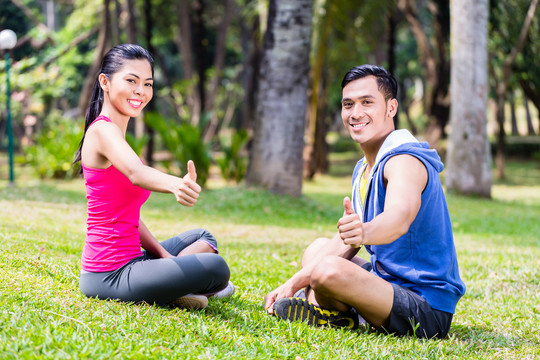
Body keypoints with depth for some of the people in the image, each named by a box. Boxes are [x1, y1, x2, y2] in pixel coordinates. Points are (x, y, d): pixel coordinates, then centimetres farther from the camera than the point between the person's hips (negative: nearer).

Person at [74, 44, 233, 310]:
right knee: (215, 267, -24)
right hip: (109, 275, -11)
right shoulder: (103, 130, -14)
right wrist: (175, 184, -59)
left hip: (129, 260, 11)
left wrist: (164, 255, 3)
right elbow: (136, 173, -39)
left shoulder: (112, 133, 17)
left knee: (202, 238, 27)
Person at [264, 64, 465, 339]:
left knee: (329, 269, -31)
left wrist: (365, 232, -63)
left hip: (427, 312, -10)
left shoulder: (404, 161, -18)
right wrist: (293, 283, 4)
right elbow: (344, 244, 14)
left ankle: (335, 315, 0)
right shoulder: (364, 168, 12)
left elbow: (400, 216, -41)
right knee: (317, 248, 23)